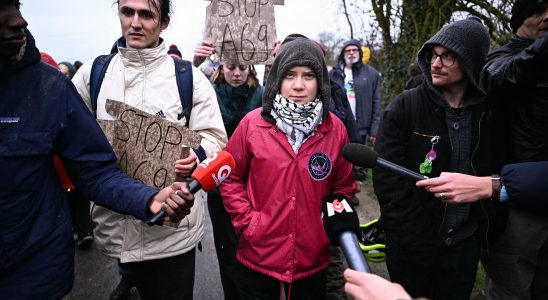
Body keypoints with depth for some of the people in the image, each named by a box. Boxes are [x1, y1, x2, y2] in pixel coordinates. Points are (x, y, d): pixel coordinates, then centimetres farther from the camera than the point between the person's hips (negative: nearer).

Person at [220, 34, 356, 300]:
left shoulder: (335, 129, -4)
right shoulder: (252, 124, -9)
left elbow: (344, 187, 7)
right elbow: (231, 178, 0)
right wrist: (247, 221, -7)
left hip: (313, 260, 2)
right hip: (258, 256, -1)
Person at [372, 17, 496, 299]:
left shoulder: (486, 112, -2)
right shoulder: (404, 107, -12)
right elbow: (387, 180, -16)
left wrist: (482, 232, 1)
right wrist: (415, 241, -16)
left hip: (464, 244, 3)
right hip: (411, 245, -3)